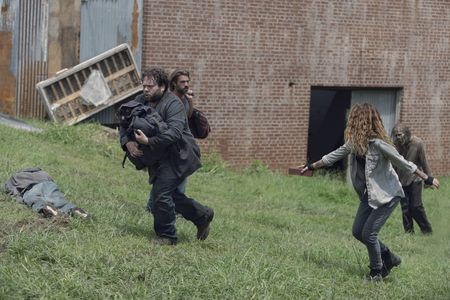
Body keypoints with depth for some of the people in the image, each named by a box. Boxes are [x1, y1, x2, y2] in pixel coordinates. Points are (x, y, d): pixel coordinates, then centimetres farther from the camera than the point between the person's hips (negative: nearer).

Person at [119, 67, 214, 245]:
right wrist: (127, 142, -20)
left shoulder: (173, 103, -19)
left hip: (179, 156, -9)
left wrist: (149, 141, -40)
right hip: (160, 158, 9)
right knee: (170, 194, 15)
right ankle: (202, 215, 33)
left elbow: (174, 132, -33)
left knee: (161, 192, -15)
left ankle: (166, 236, -1)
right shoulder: (140, 101, 4)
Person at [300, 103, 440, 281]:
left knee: (369, 233, -10)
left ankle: (377, 271, 12)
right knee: (357, 231, 10)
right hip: (369, 194, 8)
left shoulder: (378, 144, -26)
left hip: (387, 194, -8)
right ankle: (389, 259, 26)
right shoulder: (354, 143, -2)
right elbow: (334, 156, 13)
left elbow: (403, 163, -19)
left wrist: (427, 179, -13)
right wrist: (311, 166, 20)